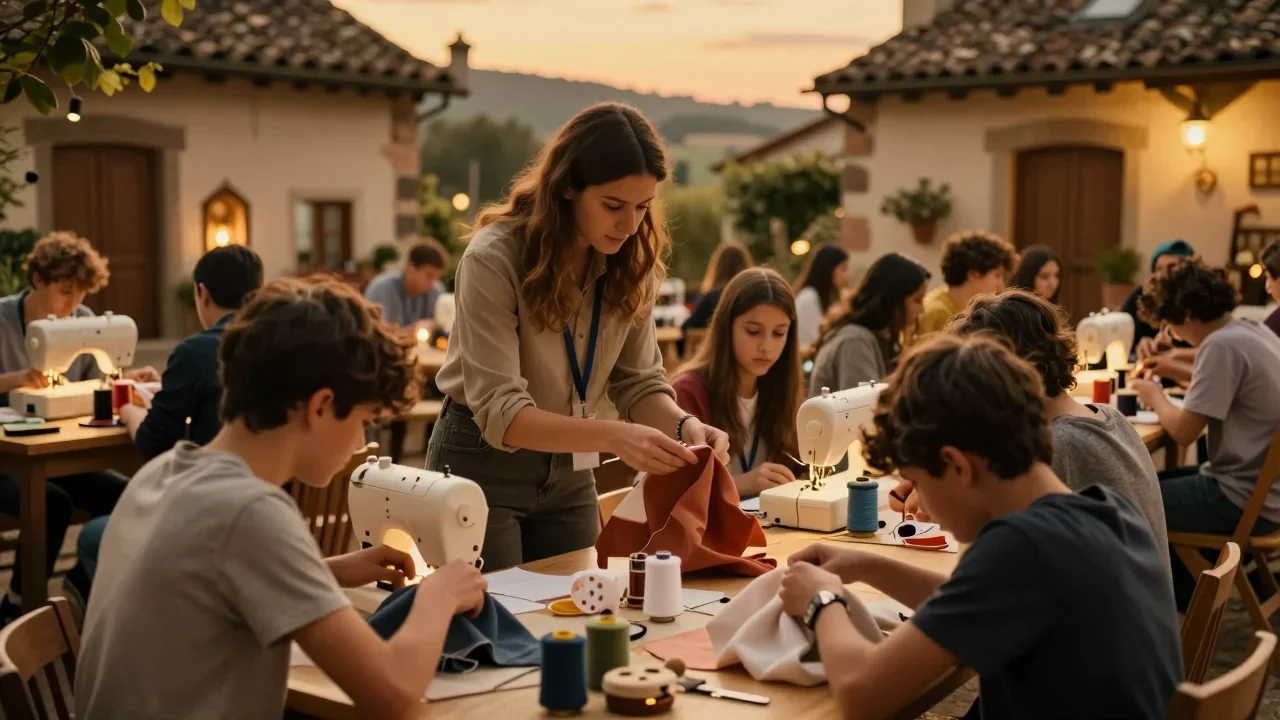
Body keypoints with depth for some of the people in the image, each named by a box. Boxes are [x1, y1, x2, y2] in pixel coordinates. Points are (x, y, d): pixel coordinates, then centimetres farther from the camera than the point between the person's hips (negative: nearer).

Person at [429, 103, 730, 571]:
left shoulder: (632, 265, -6)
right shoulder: (494, 259, -23)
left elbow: (640, 383, -2)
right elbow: (499, 412, -28)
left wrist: (683, 425, -24)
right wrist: (613, 436, -41)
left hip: (569, 471, 5)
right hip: (483, 464, -5)